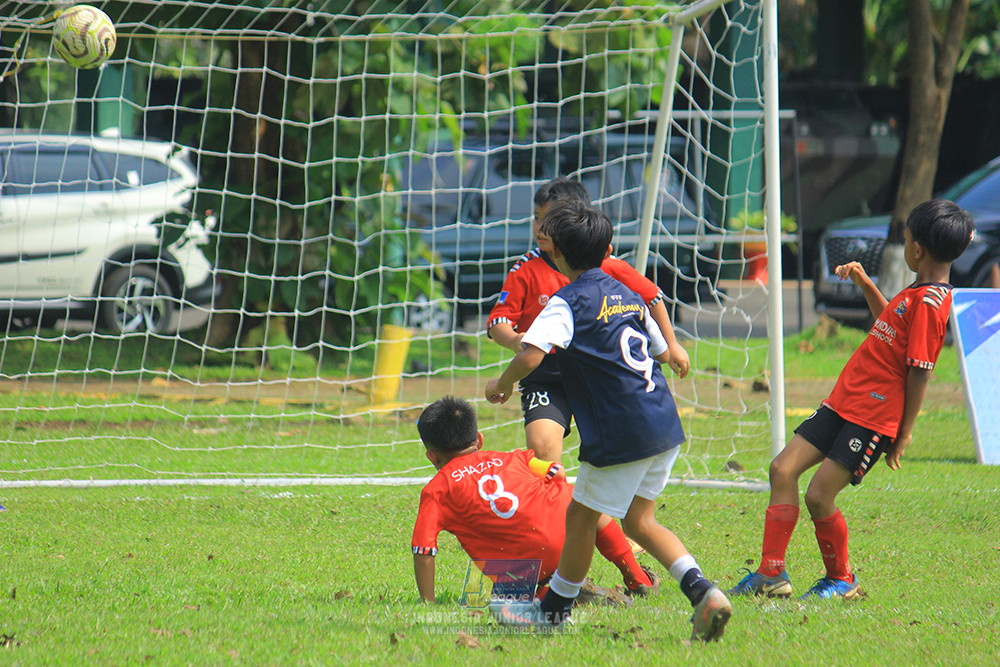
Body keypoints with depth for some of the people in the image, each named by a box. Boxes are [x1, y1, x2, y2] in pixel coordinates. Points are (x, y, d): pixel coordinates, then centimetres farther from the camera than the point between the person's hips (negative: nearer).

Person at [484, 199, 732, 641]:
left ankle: (555, 608, 21)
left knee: (581, 516, 8)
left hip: (622, 434, -8)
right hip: (666, 425, 8)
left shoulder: (567, 303, -8)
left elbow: (530, 355, -22)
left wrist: (501, 384, -3)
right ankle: (701, 591, 0)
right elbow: (660, 351, 27)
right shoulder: (627, 295, 15)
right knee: (638, 520, 16)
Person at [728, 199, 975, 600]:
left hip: (875, 416, -10)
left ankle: (842, 579, 14)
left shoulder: (929, 303, -19)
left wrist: (904, 434, -17)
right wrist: (865, 284, 22)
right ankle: (771, 574, 7)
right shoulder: (919, 293, 12)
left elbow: (920, 372, -19)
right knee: (783, 469, 3)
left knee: (819, 496, -9)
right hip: (844, 402, 10)